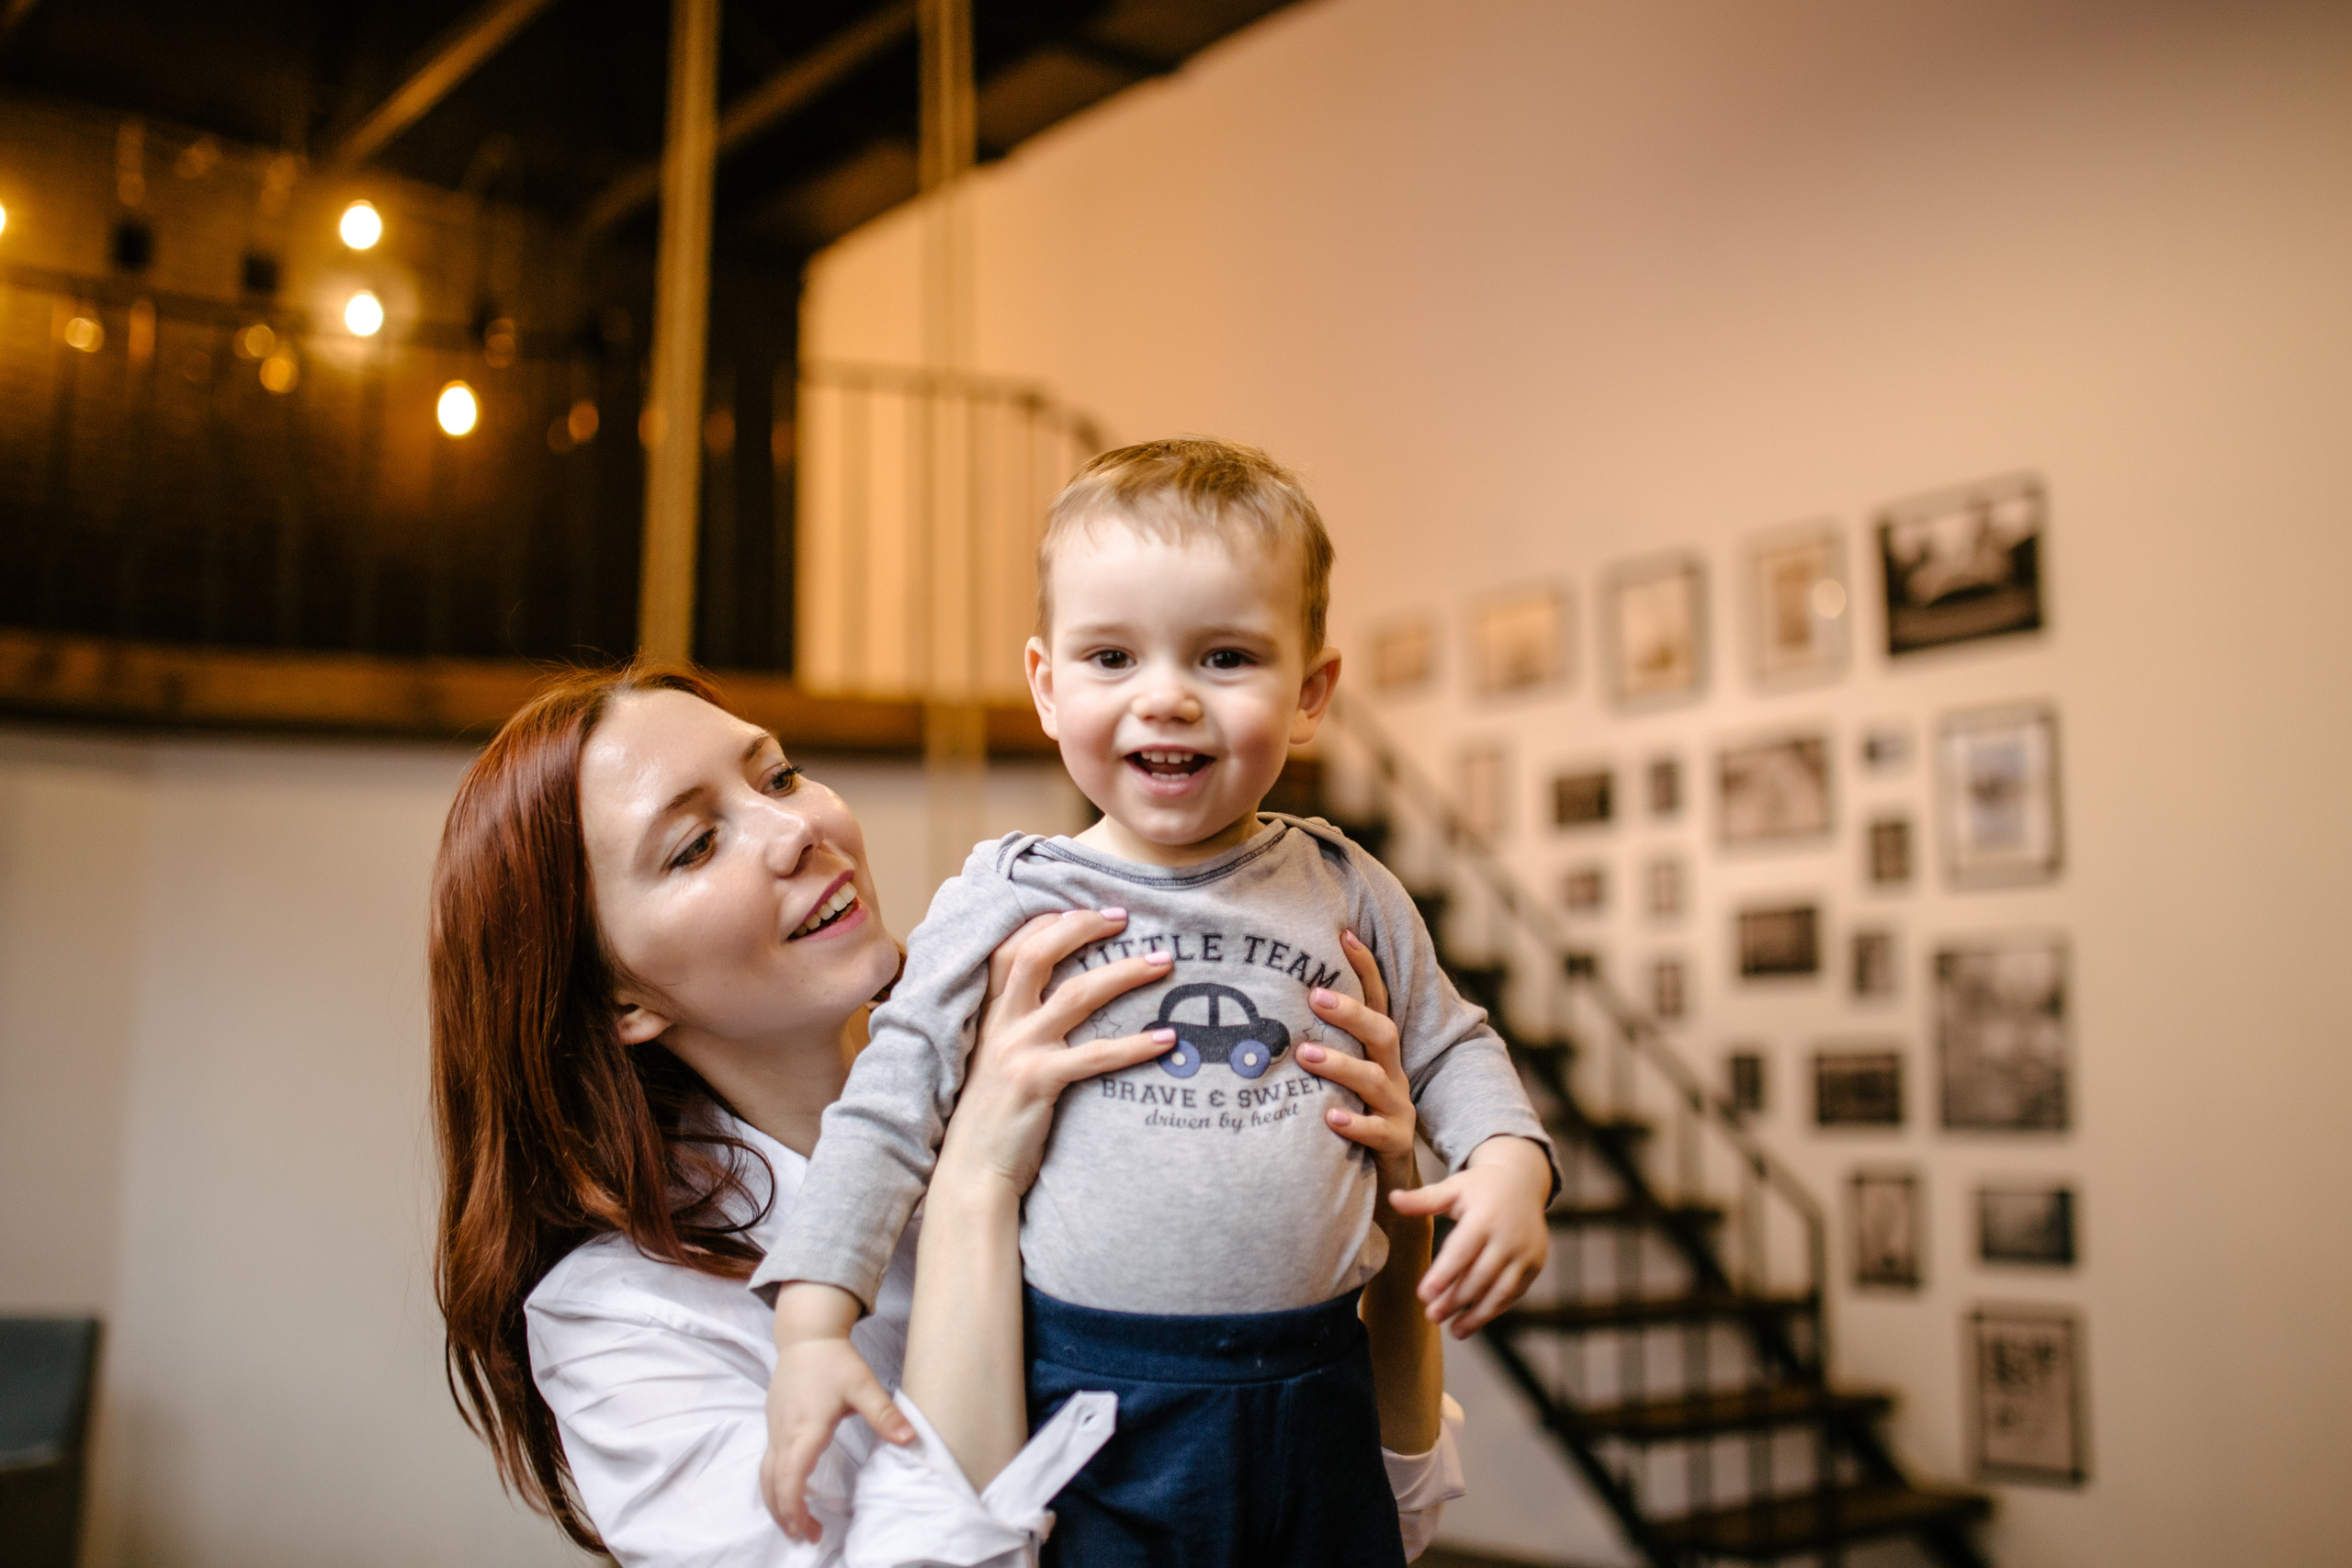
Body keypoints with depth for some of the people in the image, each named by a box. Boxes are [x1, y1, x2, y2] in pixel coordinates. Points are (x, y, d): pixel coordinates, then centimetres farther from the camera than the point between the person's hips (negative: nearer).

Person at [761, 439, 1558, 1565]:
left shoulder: (1345, 892, 4)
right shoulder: (1012, 902, -4)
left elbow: (1451, 1048, 16)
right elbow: (888, 1109, -4)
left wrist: (1509, 1164, -4)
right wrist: (813, 1328, -11)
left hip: (1315, 1400, 3)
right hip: (1091, 1408, -3)